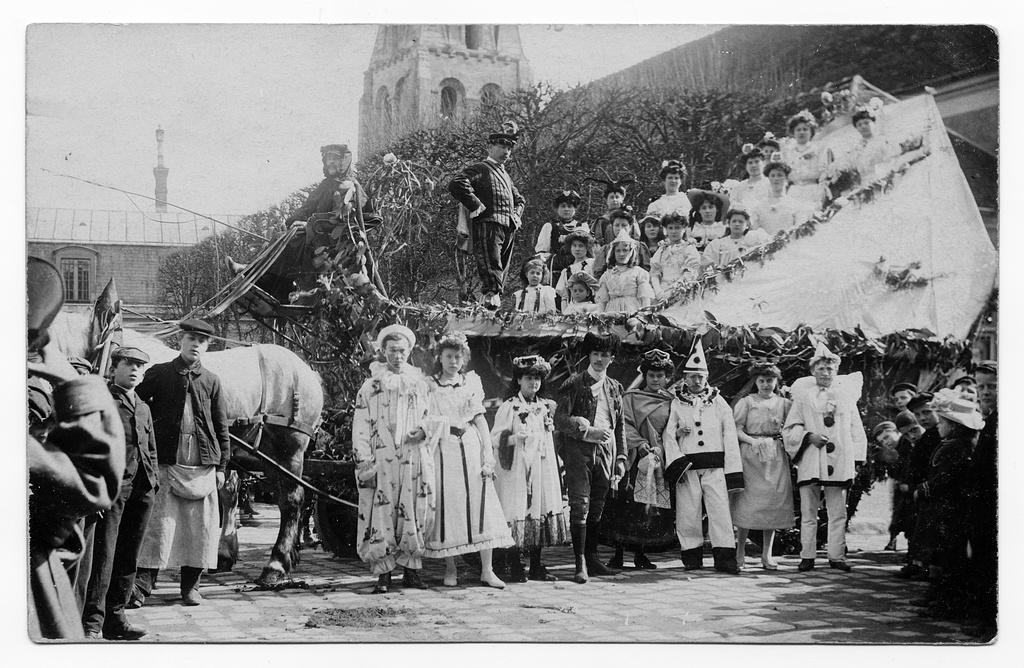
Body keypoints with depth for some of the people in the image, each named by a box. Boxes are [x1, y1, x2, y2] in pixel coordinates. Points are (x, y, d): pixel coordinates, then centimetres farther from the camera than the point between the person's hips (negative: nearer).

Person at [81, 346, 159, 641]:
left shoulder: (143, 408, 23)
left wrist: (153, 479, 15)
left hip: (142, 488, 7)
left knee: (129, 556, 9)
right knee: (103, 554, -10)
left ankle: (115, 618, 16)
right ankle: (91, 622, -9)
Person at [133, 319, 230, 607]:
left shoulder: (211, 381, 10)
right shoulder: (158, 374, 6)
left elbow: (221, 427, 12)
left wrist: (221, 465, 7)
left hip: (202, 463, 2)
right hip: (165, 461, -2)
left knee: (200, 525, 4)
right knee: (159, 520, -8)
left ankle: (191, 586, 14)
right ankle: (142, 583, -4)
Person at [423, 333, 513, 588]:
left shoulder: (471, 383, 12)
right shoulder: (429, 386, 7)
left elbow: (481, 420, 7)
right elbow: (426, 422, 3)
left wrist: (488, 457, 0)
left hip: (471, 450, 2)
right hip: (443, 452, -2)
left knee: (481, 507, -4)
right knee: (446, 508, -3)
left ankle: (486, 570, -1)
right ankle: (450, 570, 7)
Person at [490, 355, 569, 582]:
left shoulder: (546, 407, 14)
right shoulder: (509, 407, -4)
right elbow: (496, 439, -10)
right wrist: (516, 438, -26)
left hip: (542, 469, 6)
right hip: (517, 470, -6)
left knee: (541, 512, 5)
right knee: (517, 514, -7)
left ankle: (536, 567, 12)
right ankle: (516, 568, 2)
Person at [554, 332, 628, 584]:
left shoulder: (614, 388, 15)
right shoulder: (574, 384, 0)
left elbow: (620, 426, 19)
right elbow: (560, 420, -7)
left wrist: (621, 459, 13)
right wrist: (588, 432, -16)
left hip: (605, 452, 5)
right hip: (578, 450, -5)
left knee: (597, 508, 11)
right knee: (580, 505, -11)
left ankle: (592, 558, 21)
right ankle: (580, 564, -13)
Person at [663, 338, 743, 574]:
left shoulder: (718, 402, 11)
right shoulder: (675, 403, 8)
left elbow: (730, 437, 7)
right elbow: (668, 435, 1)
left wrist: (733, 473, 0)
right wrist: (677, 461, -14)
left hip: (715, 465, 0)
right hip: (686, 465, 0)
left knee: (720, 509, -7)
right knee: (688, 512, 0)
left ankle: (725, 558, -6)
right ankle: (692, 557, 11)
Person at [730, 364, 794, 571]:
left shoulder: (785, 404, 12)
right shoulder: (746, 402, 6)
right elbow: (737, 430, -1)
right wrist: (753, 441, -16)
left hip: (776, 456, 2)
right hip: (750, 455, -2)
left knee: (774, 502, 0)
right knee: (747, 502, -6)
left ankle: (767, 553, 7)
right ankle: (740, 551, 3)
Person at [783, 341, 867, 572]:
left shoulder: (846, 395, 12)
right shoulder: (803, 395, 7)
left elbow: (856, 430, 14)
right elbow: (789, 429, 7)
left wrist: (855, 459, 7)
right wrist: (809, 436, -11)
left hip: (839, 463, 1)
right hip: (810, 463, -1)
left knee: (838, 513, 1)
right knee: (808, 513, 1)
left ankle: (837, 556, 6)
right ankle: (807, 556, 6)